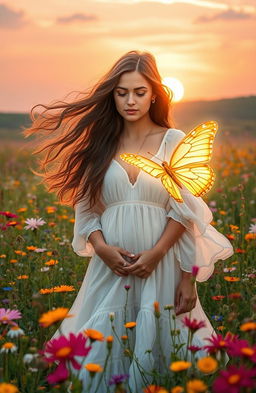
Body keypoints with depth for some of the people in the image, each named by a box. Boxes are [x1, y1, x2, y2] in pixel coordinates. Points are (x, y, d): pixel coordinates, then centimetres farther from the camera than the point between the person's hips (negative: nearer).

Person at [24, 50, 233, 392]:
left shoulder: (174, 141, 1)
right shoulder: (100, 142, 8)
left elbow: (185, 211, -2)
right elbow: (85, 207, 8)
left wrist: (155, 254, -13)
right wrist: (101, 248, -9)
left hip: (161, 267, -2)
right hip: (111, 266, 2)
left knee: (153, 351, 2)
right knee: (101, 352, 2)